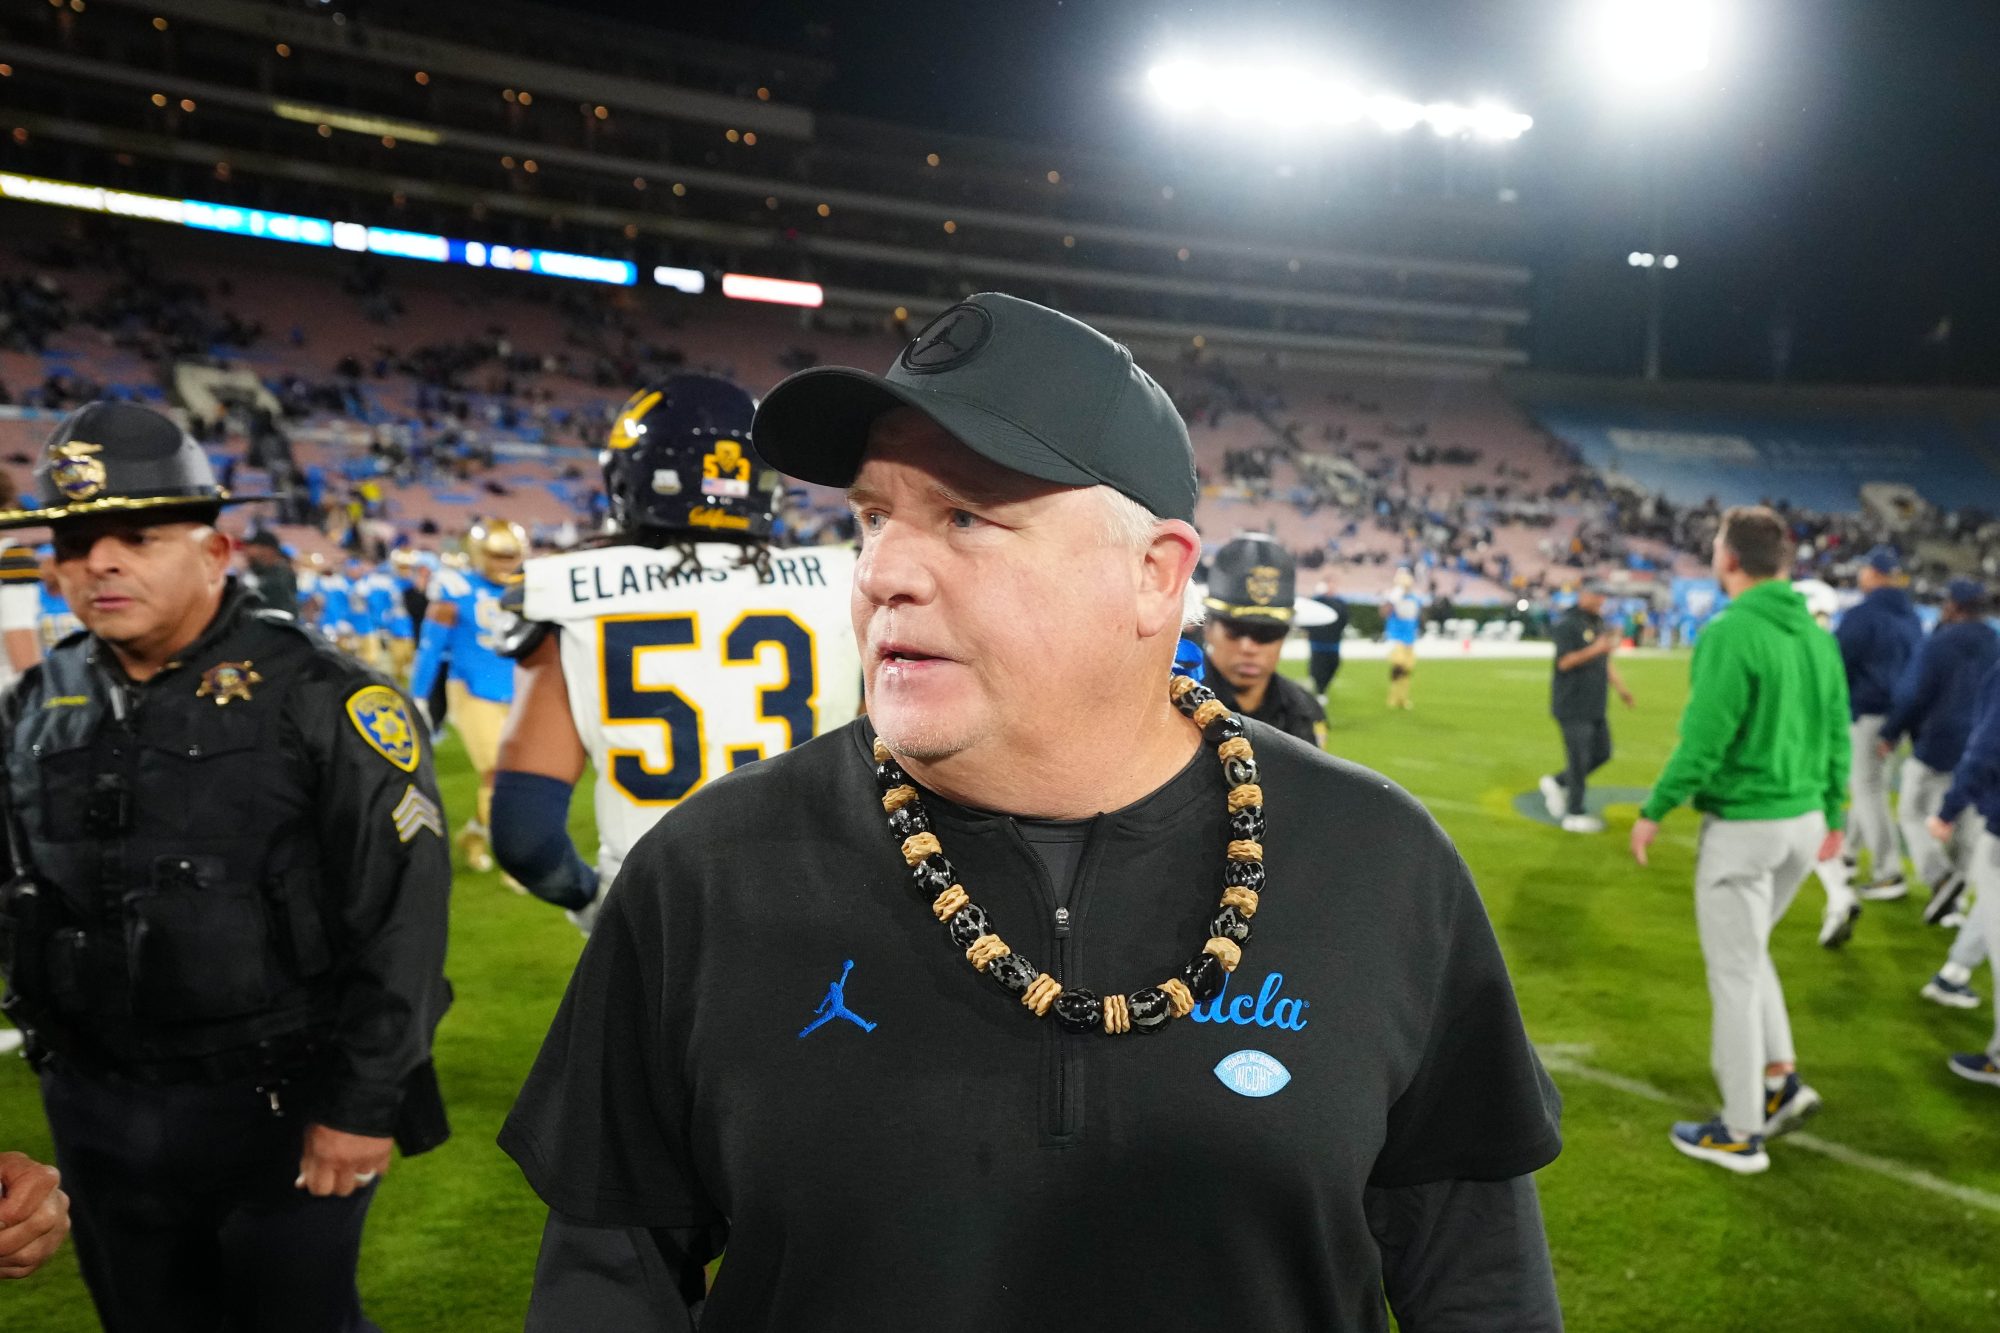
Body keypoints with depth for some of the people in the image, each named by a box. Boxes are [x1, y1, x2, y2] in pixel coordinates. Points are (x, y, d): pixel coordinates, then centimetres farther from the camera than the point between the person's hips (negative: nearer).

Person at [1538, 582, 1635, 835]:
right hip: (1573, 707, -9)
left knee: (1602, 753, 12)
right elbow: (1564, 662, -20)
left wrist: (1620, 687, 21)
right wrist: (1595, 649, -29)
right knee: (1579, 759, -4)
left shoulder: (1598, 623, 16)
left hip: (1595, 706, 9)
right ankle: (1575, 814, 6)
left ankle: (1557, 782, 27)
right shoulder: (1567, 624, -12)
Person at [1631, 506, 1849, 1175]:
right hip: (1805, 823, 8)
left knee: (1735, 974, 4)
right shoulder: (1818, 635, 5)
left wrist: (1654, 811, -9)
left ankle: (1741, 1133, 14)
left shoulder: (1730, 633, -18)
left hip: (1742, 827, -8)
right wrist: (1833, 814, 22)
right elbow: (1838, 736, 10)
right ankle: (1782, 1078, 24)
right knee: (1749, 954, 26)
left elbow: (1703, 741, -20)